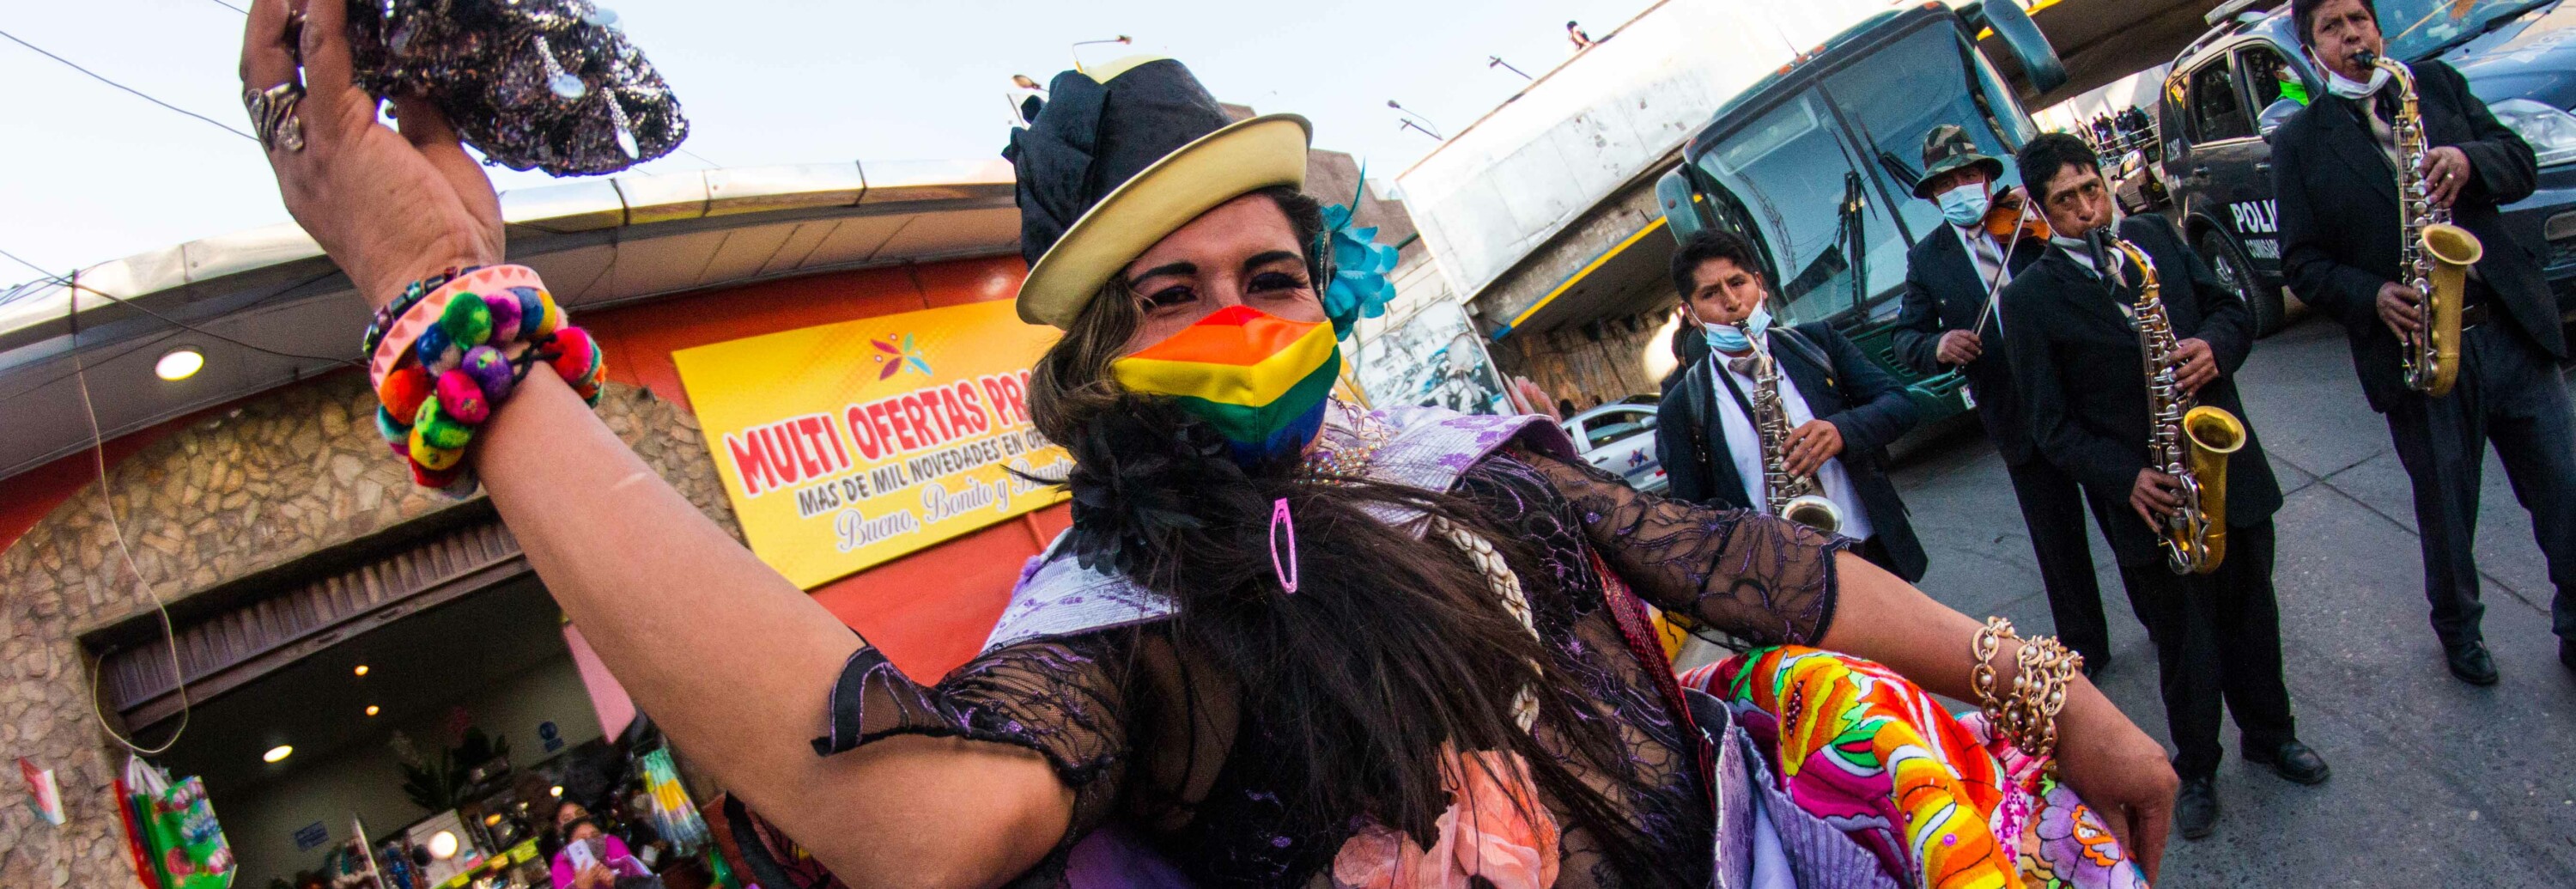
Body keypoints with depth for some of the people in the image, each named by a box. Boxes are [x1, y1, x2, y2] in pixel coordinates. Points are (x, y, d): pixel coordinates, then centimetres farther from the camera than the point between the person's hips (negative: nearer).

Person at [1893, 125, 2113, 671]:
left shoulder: (2033, 228, 0)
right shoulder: (1925, 259, 3)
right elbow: (1905, 336, 1)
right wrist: (1937, 346, -20)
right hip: (2018, 418, 1)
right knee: (2057, 540, 11)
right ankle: (2083, 647, 27)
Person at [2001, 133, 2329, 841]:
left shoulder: (2156, 237, 4)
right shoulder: (2029, 299, -10)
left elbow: (2233, 309, 10)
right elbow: (2051, 424, -9)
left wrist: (2216, 345, -13)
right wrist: (2127, 479, -20)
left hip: (2229, 468, 4)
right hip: (2151, 500, -4)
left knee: (2252, 616, 20)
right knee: (2184, 644, 11)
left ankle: (2270, 734, 44)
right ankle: (2196, 770, 32)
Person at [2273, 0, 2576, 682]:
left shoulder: (2438, 84, 11)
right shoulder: (2299, 141, 2)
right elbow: (2302, 264, -1)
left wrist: (2471, 161, -14)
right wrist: (2372, 295, -17)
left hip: (2511, 328, 2)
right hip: (2416, 350, -2)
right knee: (2445, 512, 11)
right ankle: (2458, 630, 34)